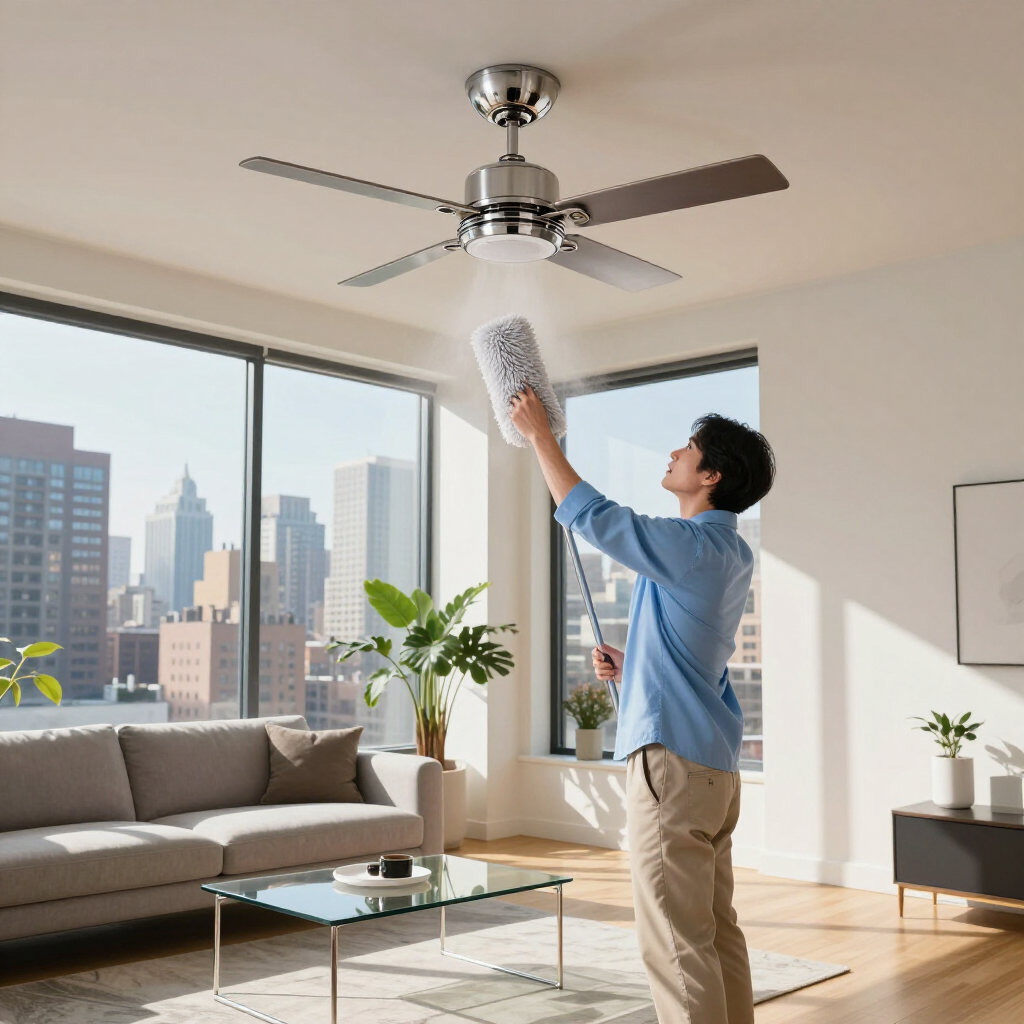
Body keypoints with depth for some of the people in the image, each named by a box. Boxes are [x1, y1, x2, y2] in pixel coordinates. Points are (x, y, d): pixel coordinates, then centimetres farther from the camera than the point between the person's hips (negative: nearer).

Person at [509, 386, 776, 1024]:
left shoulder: (693, 547, -16)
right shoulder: (734, 555, 15)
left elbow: (587, 513, -13)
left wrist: (540, 433, -3)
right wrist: (631, 667, 17)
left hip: (673, 757, -10)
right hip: (716, 762, 10)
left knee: (675, 941, -5)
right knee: (717, 929, 16)